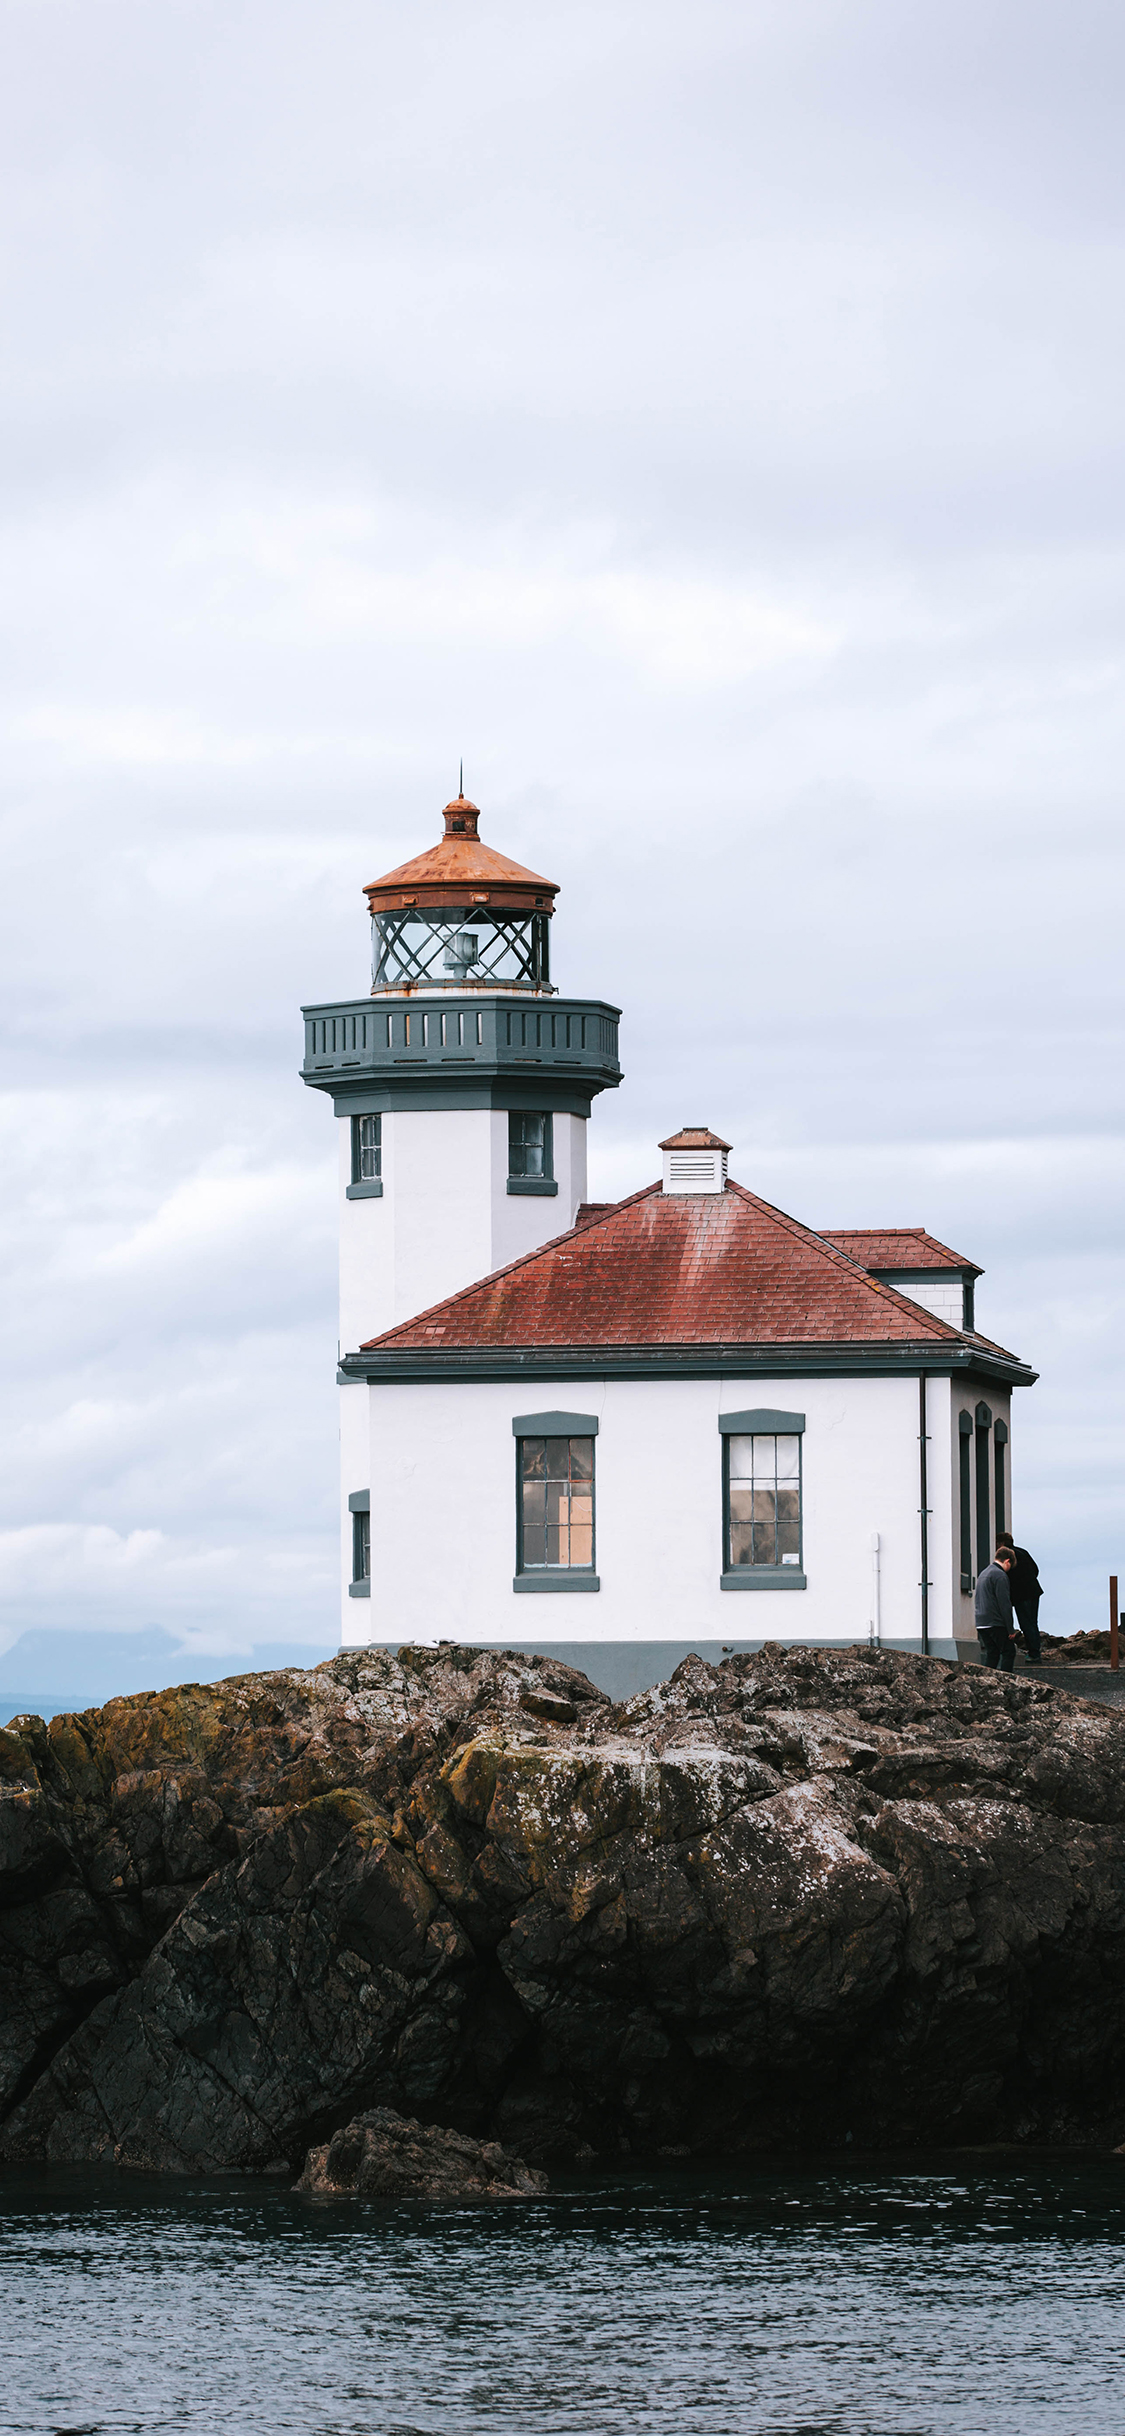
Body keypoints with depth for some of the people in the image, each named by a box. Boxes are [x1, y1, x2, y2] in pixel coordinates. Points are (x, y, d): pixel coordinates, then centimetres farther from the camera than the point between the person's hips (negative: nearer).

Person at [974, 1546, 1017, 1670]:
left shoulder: (983, 1573, 19)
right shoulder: (1000, 1575, -11)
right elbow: (1004, 1604, -14)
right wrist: (1010, 1629, -11)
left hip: (980, 1622, 9)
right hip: (995, 1623, -9)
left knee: (992, 1654, 12)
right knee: (1008, 1652, -3)